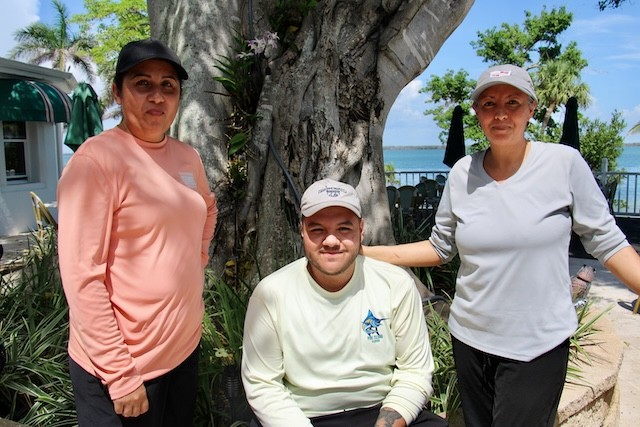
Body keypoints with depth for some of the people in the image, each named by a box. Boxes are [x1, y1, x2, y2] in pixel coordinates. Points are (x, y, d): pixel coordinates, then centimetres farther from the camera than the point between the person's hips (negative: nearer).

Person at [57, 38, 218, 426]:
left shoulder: (188, 157, 4)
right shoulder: (97, 158, -16)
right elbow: (82, 277, -19)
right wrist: (119, 376, -17)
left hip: (186, 347, 7)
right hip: (120, 368, -6)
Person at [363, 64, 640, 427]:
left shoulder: (565, 162, -9)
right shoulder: (462, 173, -1)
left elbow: (606, 241, -2)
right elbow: (441, 247, 5)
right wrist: (366, 253, -1)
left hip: (538, 345, -3)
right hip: (470, 337, 3)